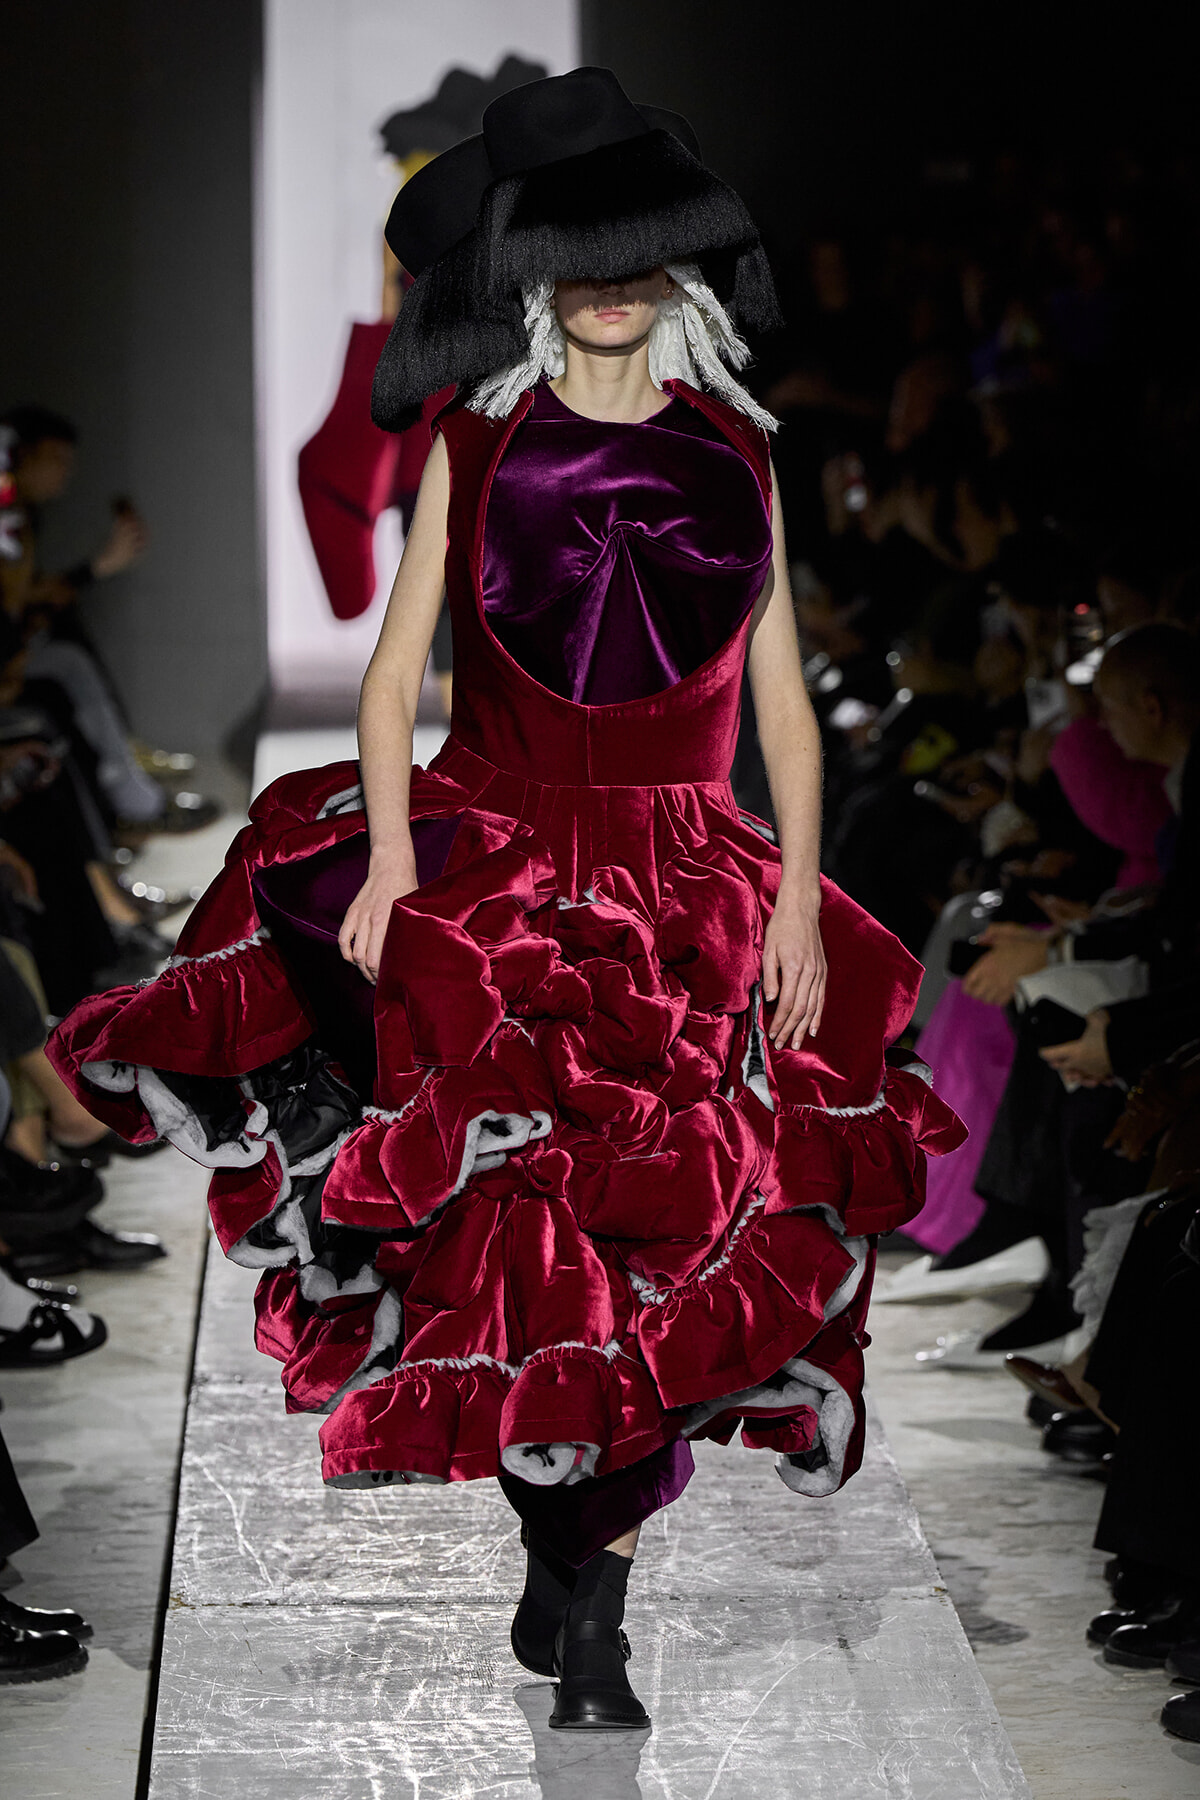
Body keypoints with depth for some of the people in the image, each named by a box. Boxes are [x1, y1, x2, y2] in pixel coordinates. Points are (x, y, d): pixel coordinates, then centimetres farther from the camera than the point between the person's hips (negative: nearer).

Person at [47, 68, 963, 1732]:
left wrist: (800, 895, 0)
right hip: (487, 864, -1)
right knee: (515, 1222, -7)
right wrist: (391, 850, -11)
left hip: (689, 893, 1)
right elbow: (395, 671, 2)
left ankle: (596, 1615, 2)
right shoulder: (477, 446, 5)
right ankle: (560, 1553, 12)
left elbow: (782, 695, 8)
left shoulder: (733, 455, 8)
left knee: (664, 1235, -5)